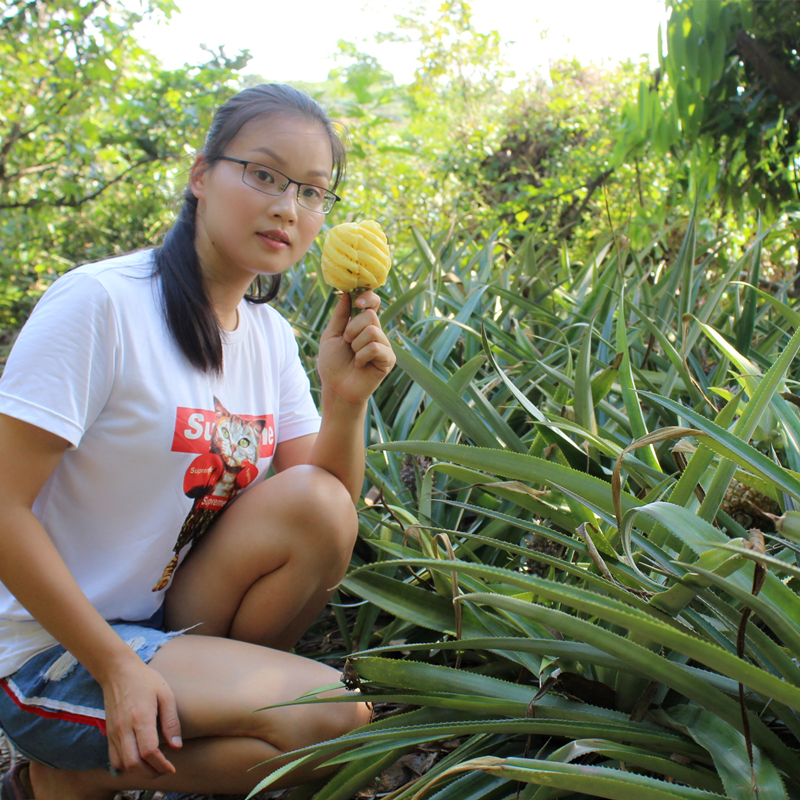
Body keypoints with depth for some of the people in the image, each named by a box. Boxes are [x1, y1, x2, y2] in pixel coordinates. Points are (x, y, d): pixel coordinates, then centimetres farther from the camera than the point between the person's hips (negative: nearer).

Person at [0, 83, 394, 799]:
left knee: (316, 500, -18)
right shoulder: (100, 303, -19)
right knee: (339, 719, -19)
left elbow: (331, 513, 0)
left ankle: (212, 692, -1)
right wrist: (117, 669, -22)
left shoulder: (271, 336, 4)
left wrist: (346, 400, -18)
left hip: (176, 619, 6)